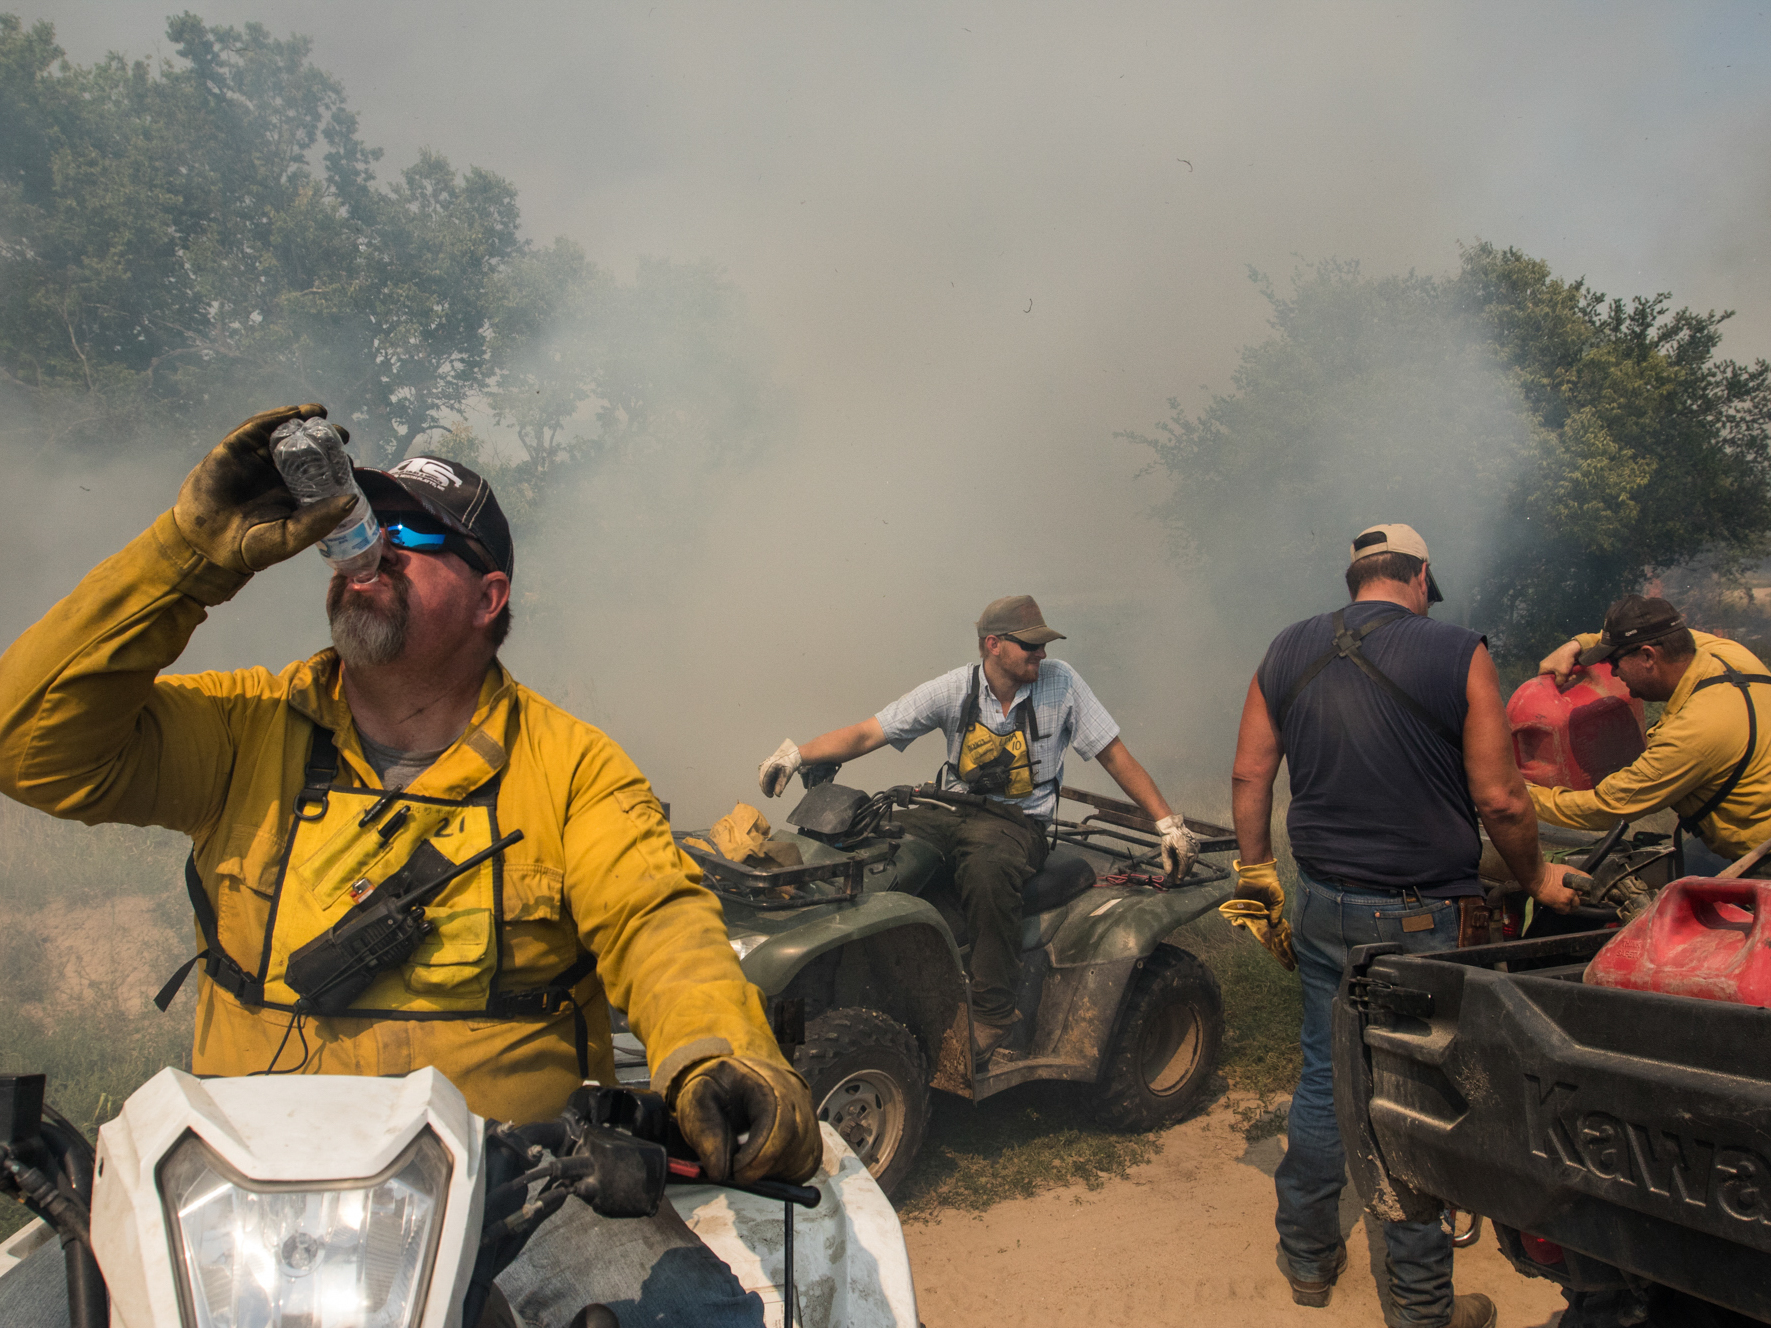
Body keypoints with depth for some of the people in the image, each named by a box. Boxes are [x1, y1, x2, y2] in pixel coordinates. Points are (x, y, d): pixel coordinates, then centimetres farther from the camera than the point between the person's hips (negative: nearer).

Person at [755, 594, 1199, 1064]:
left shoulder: (1059, 682, -2)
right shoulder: (956, 689, 0)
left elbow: (1115, 756, 3)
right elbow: (867, 734, -3)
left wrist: (1169, 824, -2)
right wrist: (797, 753, -17)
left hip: (1019, 820, -2)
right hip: (952, 811, 3)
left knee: (987, 867, -38)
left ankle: (993, 1014, -24)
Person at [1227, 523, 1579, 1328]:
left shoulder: (1288, 653, 2)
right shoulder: (1457, 655, -11)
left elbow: (1249, 774, 4)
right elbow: (1499, 800, -11)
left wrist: (1256, 877, 14)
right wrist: (1538, 880, 7)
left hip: (1324, 907, 4)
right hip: (1425, 919, -4)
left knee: (1323, 1077, 17)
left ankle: (1308, 1260, 32)